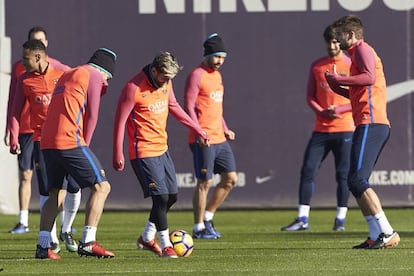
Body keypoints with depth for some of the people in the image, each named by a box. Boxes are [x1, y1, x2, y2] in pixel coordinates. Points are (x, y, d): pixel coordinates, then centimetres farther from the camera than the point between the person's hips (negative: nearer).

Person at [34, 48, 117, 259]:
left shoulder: (67, 75, 27)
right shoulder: (93, 76, 2)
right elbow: (92, 116, 2)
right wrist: (84, 144, 9)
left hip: (47, 142, 8)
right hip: (70, 141, -8)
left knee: (56, 193, 15)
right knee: (101, 186, -4)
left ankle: (43, 245, 6)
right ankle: (88, 243, -11)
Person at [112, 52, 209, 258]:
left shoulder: (166, 83, 4)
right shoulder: (134, 88, -18)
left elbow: (173, 107, 21)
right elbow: (120, 120, -14)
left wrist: (198, 130, 25)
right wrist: (117, 154, -15)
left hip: (162, 148, 8)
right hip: (144, 152, -8)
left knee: (172, 196, 10)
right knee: (161, 197, -13)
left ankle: (146, 238, 27)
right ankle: (165, 246, -3)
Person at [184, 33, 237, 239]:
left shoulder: (216, 75, 17)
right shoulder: (196, 76, -9)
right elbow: (189, 106, -14)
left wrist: (225, 129, 16)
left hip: (219, 138, 8)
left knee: (230, 178, 6)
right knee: (204, 183, -5)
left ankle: (207, 217, 18)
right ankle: (199, 228, 4)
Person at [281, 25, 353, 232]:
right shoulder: (316, 66, 8)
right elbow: (310, 97, 9)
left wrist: (339, 110, -15)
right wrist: (321, 112, -11)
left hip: (344, 129, -3)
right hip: (321, 129, 3)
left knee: (343, 175, -1)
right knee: (308, 171, -3)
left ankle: (340, 220, 6)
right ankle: (302, 219, 1)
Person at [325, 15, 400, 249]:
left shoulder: (362, 49, -3)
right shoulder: (359, 53, 27)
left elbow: (369, 77, -22)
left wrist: (338, 80, -17)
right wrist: (338, 88, 16)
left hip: (370, 123, -11)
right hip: (376, 124, 11)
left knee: (357, 180, -15)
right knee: (358, 183, 10)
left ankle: (387, 233, -20)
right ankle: (376, 236, 6)